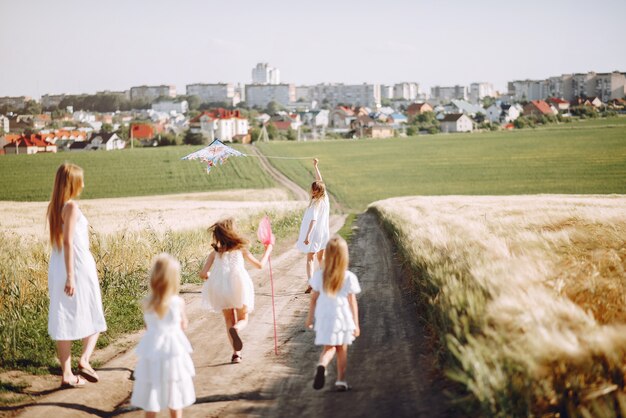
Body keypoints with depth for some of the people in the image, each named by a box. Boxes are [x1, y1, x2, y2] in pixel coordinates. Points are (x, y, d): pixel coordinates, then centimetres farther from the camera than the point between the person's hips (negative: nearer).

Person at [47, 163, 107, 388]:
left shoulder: (53, 206, 8)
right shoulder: (71, 206, -15)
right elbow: (68, 241, -20)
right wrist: (70, 275, -22)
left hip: (57, 267, 7)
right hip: (78, 266, -7)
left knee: (63, 319, 8)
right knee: (93, 316, 10)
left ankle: (66, 374, 10)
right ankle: (84, 360, -4)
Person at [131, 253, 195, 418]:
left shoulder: (147, 303, -9)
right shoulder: (178, 302, -13)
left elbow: (148, 326, 3)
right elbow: (184, 325, 0)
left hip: (152, 350, 1)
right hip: (173, 350, -1)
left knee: (152, 391, 10)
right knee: (174, 390, 14)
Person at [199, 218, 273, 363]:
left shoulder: (215, 252, 10)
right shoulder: (241, 249, 9)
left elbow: (203, 274, 4)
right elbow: (260, 265, 17)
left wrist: (210, 275, 27)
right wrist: (268, 250, 33)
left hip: (220, 288, 2)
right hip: (239, 286, -2)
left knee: (229, 319, 19)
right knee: (243, 319, 14)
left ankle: (236, 353, 8)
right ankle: (235, 329, -23)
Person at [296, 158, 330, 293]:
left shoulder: (316, 203, -19)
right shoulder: (325, 198, 1)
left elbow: (313, 220, -27)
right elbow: (320, 181, 13)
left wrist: (307, 236, -30)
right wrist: (315, 166, 20)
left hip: (314, 233, -7)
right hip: (324, 233, 7)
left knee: (310, 259, -3)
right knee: (321, 257, 20)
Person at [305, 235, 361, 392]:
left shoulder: (319, 276, -3)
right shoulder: (349, 277, -9)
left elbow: (314, 298, 3)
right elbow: (352, 302, -6)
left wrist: (310, 317, 15)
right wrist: (356, 323, 1)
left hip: (324, 318, 1)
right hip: (343, 318, -1)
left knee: (328, 348, 9)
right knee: (342, 349, 14)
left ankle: (322, 365, -23)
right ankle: (341, 380, 19)